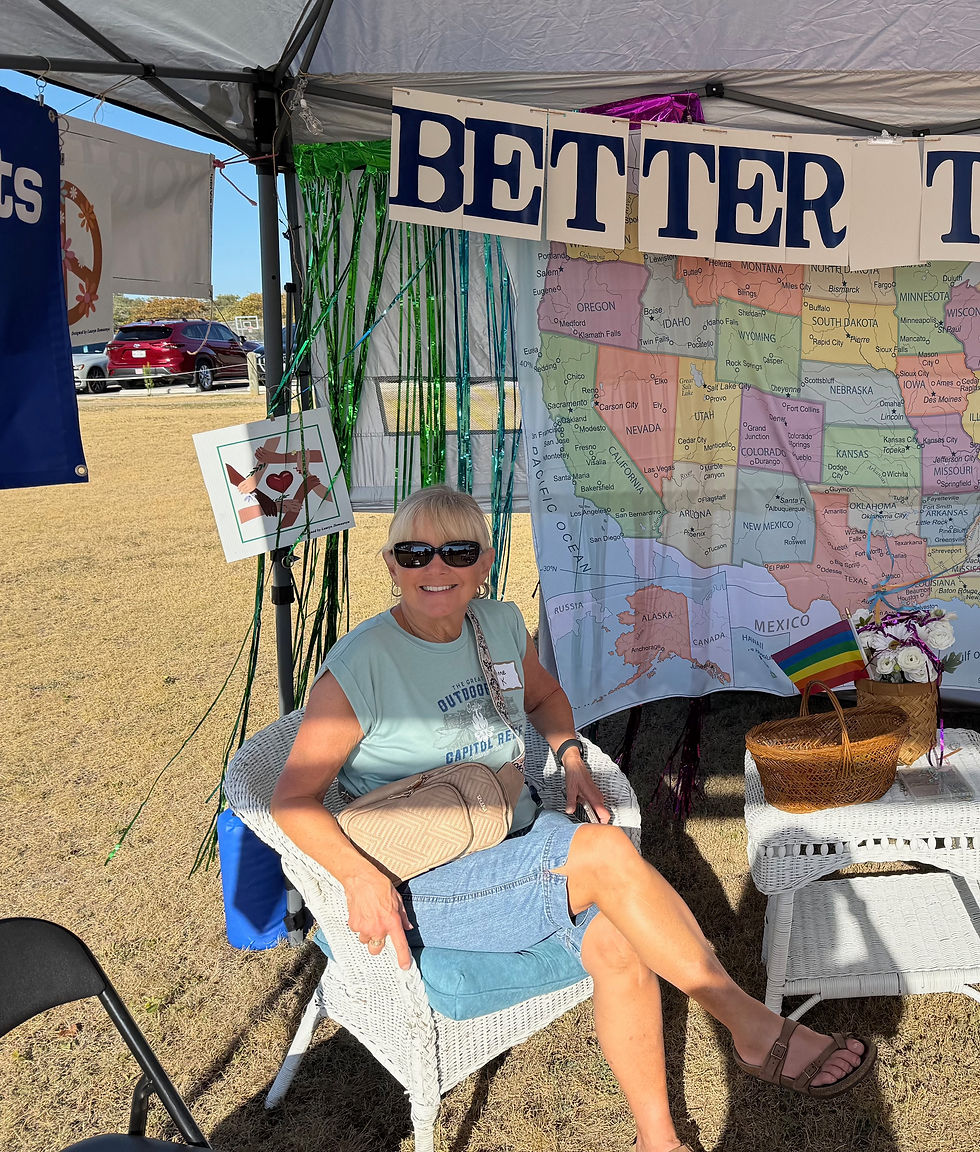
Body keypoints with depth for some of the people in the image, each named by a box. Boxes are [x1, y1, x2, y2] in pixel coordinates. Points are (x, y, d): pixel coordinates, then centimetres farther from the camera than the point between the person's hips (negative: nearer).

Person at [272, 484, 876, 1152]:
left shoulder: (501, 626, 3)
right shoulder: (361, 665, -16)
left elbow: (544, 698, 23)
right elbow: (295, 797, -12)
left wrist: (571, 756, 3)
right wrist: (361, 877, -27)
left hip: (525, 842, 6)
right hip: (432, 888, -5)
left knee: (618, 943, -24)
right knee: (606, 852, -27)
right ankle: (754, 1028, -13)